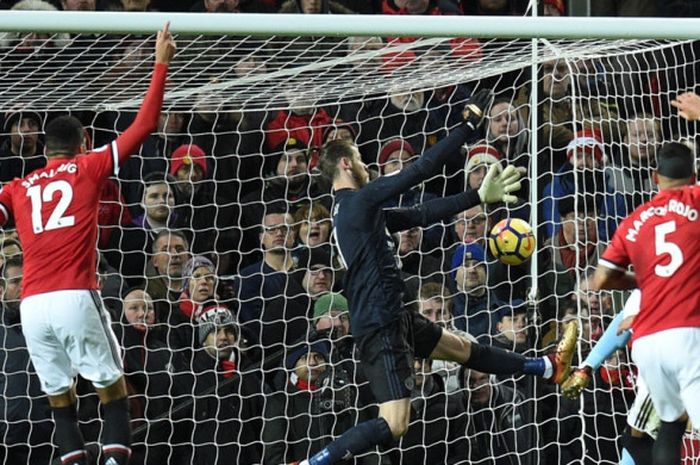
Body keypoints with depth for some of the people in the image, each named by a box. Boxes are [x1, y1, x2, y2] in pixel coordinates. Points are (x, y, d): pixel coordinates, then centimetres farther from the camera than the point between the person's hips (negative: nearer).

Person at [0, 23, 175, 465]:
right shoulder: (88, 167, 9)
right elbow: (143, 125, 9)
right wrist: (161, 64, 14)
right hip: (75, 297, -3)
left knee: (60, 394, 10)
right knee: (111, 385, 5)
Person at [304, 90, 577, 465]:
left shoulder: (351, 209, 14)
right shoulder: (360, 200, -15)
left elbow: (420, 215, 17)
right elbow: (422, 169, -17)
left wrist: (478, 197, 17)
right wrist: (470, 123, -9)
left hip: (392, 317, 11)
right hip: (380, 325, -11)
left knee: (462, 348, 27)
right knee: (392, 425, -15)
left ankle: (548, 368, 42)